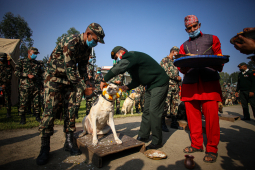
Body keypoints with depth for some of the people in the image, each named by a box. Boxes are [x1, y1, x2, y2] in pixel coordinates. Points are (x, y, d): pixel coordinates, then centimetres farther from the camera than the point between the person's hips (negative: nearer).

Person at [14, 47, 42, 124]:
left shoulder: (37, 63, 19)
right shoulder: (21, 61, 9)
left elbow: (40, 74, 27)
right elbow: (16, 72, 0)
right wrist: (27, 75, -10)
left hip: (36, 86, 3)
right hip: (25, 86, -3)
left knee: (37, 102, 2)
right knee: (23, 103, -1)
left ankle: (37, 117, 14)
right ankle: (22, 118, 13)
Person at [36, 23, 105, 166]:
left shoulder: (87, 47, -1)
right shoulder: (70, 41, -25)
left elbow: (82, 68, 7)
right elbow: (70, 69, -29)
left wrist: (85, 83, 0)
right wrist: (84, 87, -27)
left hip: (70, 78, 7)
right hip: (54, 76, -6)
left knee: (71, 108, 0)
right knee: (50, 108, -11)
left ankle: (69, 142, 10)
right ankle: (45, 147, 1)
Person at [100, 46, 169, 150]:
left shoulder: (132, 55, -17)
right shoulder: (130, 61, 13)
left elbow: (119, 68, -34)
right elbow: (137, 80, 13)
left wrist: (104, 80, -24)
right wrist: (127, 87, -6)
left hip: (159, 84, -10)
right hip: (150, 86, 10)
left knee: (154, 112, -11)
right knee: (146, 111, 10)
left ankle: (157, 142, 1)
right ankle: (143, 136, 21)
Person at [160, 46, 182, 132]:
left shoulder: (175, 62, 24)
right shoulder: (164, 60, 0)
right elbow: (165, 72, -13)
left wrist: (179, 80, 14)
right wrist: (177, 77, -10)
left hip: (175, 85, 8)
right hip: (168, 85, -8)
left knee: (175, 104, 8)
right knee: (166, 104, -10)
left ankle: (174, 122, 16)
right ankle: (163, 123, -2)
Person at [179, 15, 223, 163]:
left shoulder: (212, 39, 18)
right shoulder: (184, 46, 22)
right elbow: (181, 67, 14)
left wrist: (217, 66, -9)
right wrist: (184, 65, -10)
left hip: (209, 80, -2)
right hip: (190, 82, 2)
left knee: (211, 114, -6)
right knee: (192, 114, 2)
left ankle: (212, 149, 9)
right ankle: (197, 144, 18)